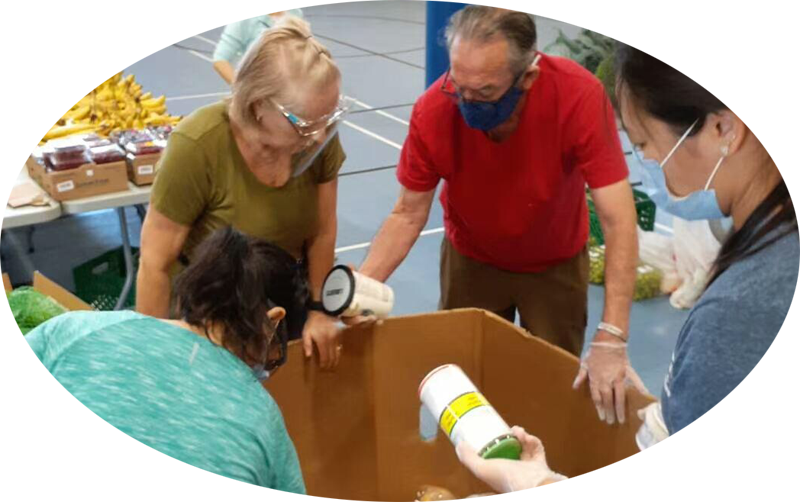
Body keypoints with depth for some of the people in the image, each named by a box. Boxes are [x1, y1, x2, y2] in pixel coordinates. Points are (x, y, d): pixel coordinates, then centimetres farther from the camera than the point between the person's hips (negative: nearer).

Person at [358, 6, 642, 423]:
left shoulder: (579, 97, -35)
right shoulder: (433, 110, -29)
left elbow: (619, 220, -35)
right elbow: (408, 215, -15)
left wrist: (611, 340, -40)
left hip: (555, 264, -1)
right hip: (471, 260, 1)